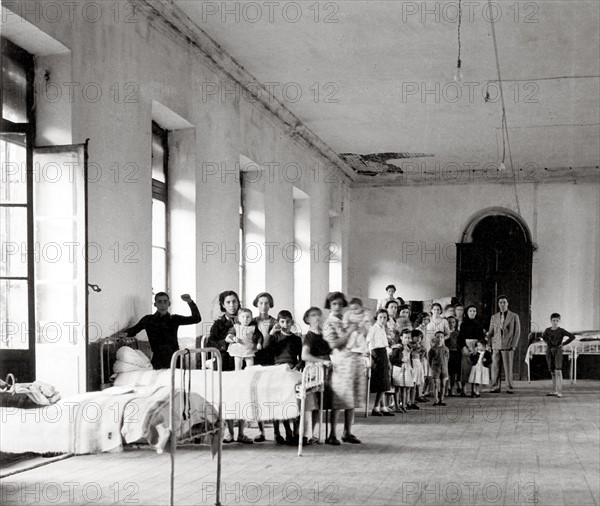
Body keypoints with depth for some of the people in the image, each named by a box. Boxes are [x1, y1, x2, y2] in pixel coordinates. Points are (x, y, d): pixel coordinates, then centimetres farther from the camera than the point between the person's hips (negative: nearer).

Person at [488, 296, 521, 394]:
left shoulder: (514, 316, 6)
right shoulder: (494, 317, 15)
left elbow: (517, 332, 3)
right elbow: (490, 333, 17)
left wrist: (514, 345, -5)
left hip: (508, 346, -3)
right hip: (496, 346, 3)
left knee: (508, 368, -4)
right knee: (495, 367, -2)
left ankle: (510, 388, 1)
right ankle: (495, 387, 3)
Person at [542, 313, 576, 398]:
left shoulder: (561, 331, -7)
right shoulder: (547, 330, 6)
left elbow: (572, 337, -12)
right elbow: (543, 336, 28)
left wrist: (563, 344, -10)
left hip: (558, 351, -5)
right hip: (549, 352, 5)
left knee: (558, 371, -15)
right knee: (553, 372, 11)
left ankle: (560, 392, -19)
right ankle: (554, 391, 20)